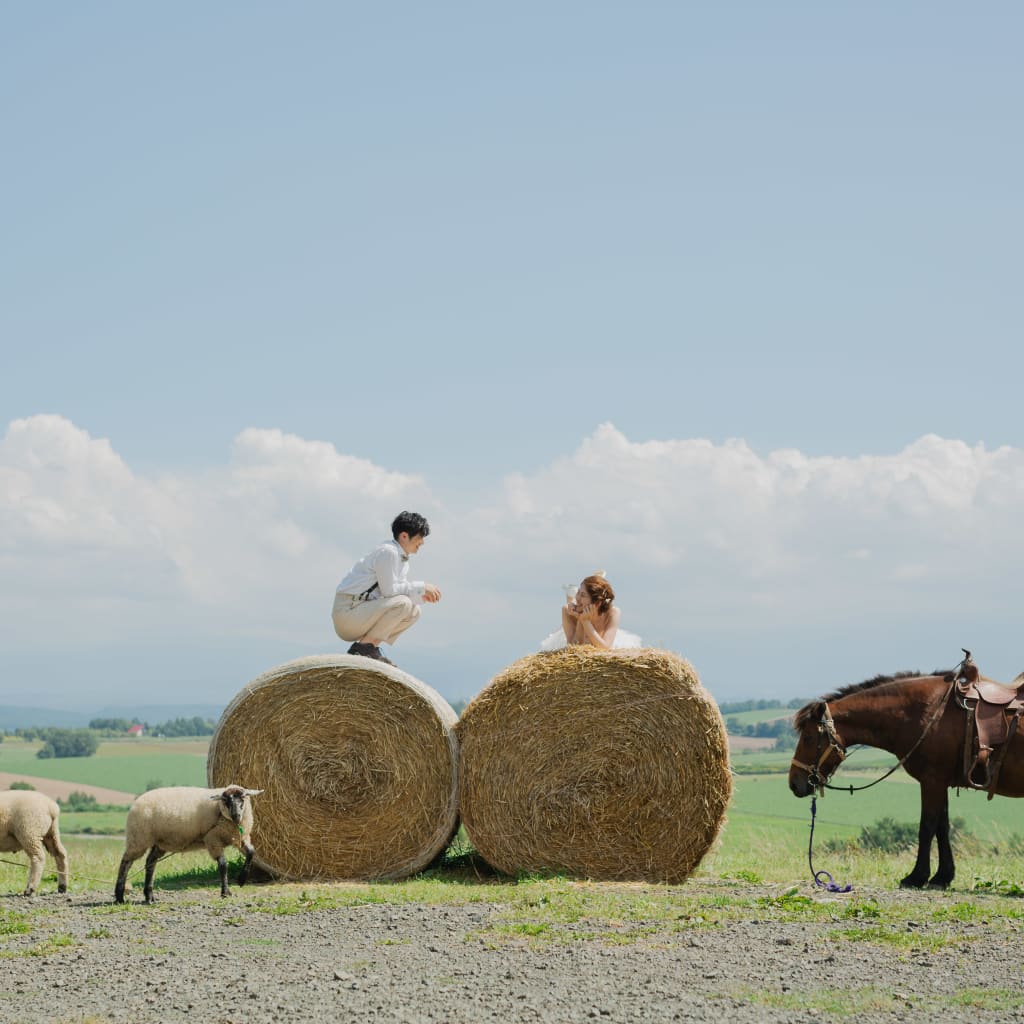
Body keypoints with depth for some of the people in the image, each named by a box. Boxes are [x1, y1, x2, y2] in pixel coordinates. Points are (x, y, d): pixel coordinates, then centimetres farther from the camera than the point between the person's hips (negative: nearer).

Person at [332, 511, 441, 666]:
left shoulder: (402, 558, 16)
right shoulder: (387, 552, -15)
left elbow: (400, 590, 16)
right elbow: (389, 590, -19)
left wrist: (422, 596, -1)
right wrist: (421, 587, -12)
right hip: (348, 611, -10)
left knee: (413, 611, 9)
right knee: (403, 604, -24)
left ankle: (369, 647, 4)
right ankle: (363, 647, -16)